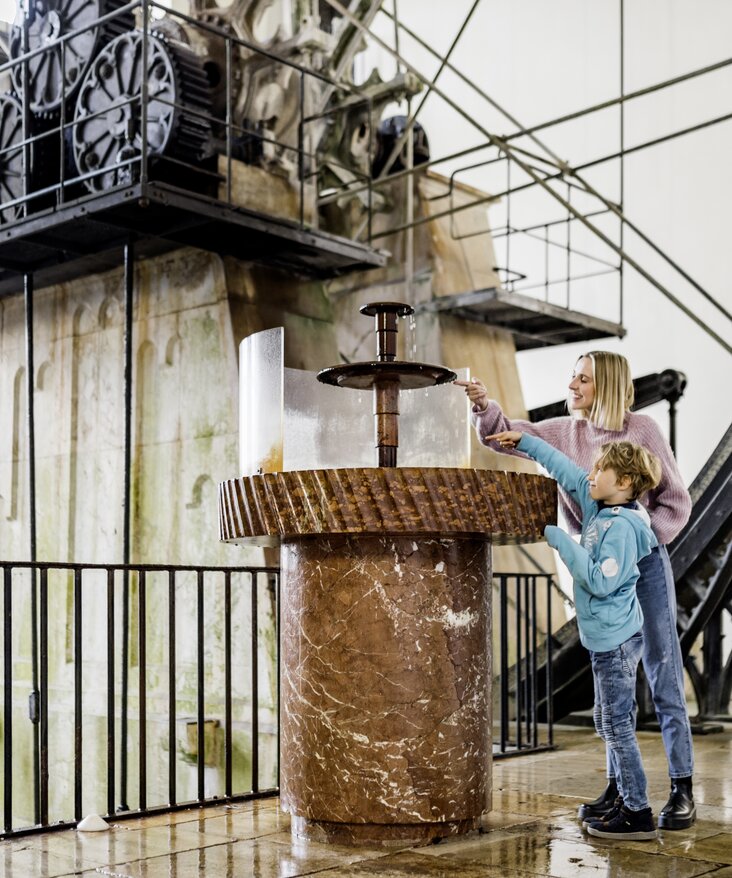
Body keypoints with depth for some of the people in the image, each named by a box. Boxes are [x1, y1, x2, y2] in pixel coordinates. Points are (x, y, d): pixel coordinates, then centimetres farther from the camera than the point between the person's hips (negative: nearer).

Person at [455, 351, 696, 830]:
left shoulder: (642, 429, -9)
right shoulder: (565, 432, 4)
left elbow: (676, 501, -6)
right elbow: (506, 435, -2)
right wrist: (485, 407, -22)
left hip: (644, 560, -5)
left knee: (664, 679, -1)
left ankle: (683, 789, 7)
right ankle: (617, 786, 21)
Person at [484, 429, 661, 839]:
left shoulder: (622, 526, -20)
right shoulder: (599, 507, 6)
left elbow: (601, 581, -25)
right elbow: (566, 469, 17)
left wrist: (561, 541, -21)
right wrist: (524, 440, 19)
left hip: (616, 639, -10)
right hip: (606, 637, 10)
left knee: (618, 726, -3)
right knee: (608, 724, 16)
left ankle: (639, 816, 5)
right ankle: (629, 801, 24)